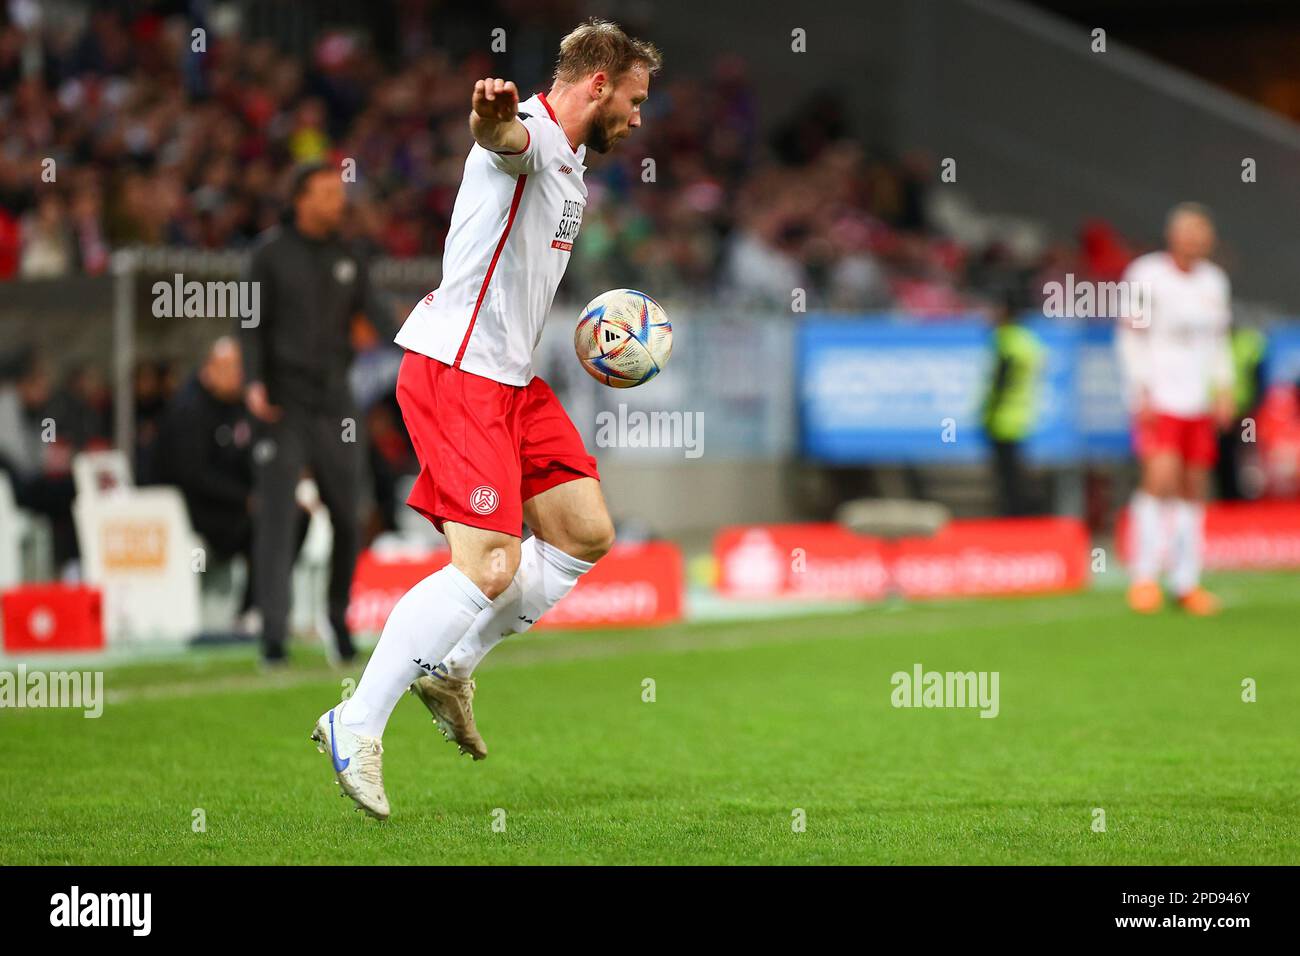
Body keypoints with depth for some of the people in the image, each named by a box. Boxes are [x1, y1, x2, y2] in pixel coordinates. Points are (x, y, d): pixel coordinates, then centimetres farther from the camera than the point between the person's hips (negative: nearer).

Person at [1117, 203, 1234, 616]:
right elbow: (1131, 338, -4)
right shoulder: (1146, 275, -6)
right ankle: (1145, 577, -9)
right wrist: (1141, 392, -9)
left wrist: (1223, 389, 11)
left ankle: (1186, 583, 10)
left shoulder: (1214, 281, 11)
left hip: (1199, 402, 6)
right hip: (1158, 398, -6)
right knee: (1161, 478, -18)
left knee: (1194, 488, 4)